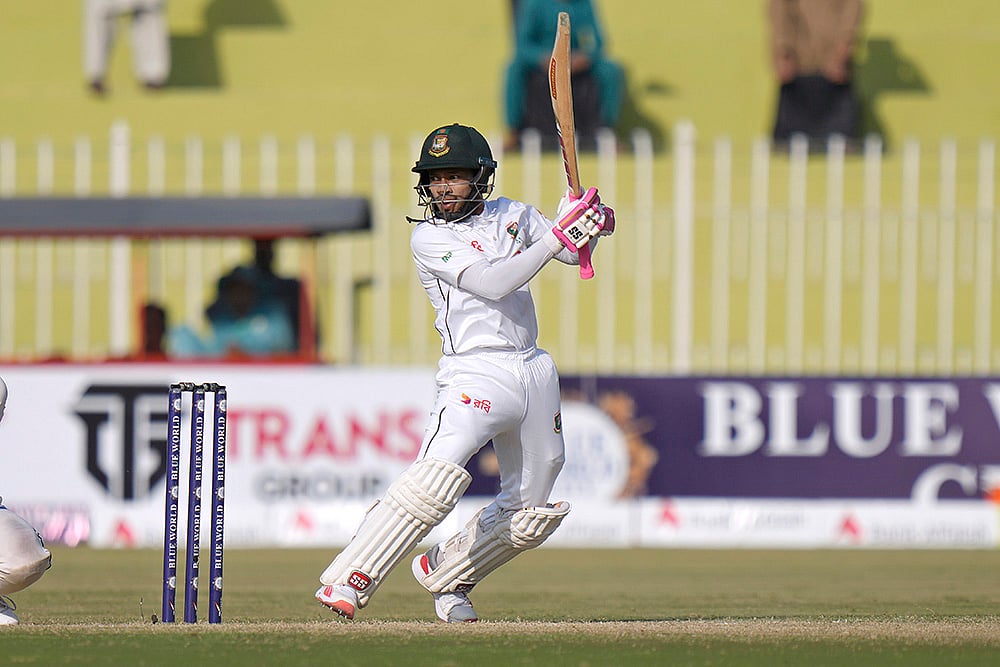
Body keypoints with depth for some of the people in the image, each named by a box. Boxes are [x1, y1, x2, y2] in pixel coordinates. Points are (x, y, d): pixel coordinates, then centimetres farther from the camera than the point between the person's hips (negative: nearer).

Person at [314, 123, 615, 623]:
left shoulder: (512, 215, 11)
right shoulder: (428, 237, -5)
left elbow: (574, 254, 13)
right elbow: (492, 283, -17)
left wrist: (589, 225, -10)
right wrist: (557, 235, -22)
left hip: (535, 372, 6)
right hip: (475, 372, -6)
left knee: (530, 515, 12)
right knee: (439, 474, -30)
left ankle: (443, 573, 31)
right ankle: (346, 582, -31)